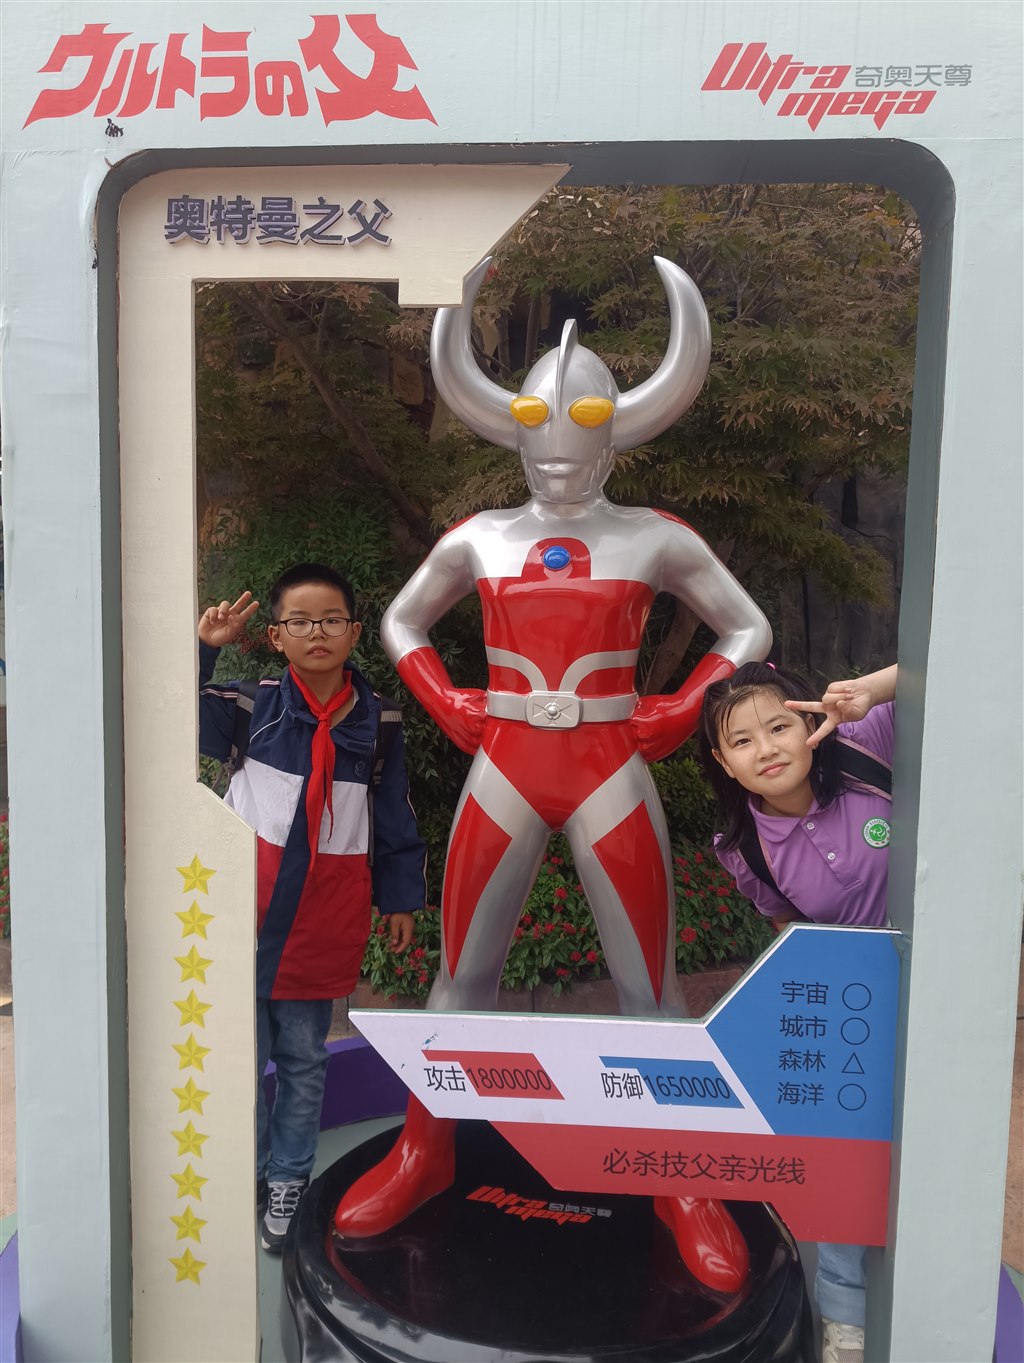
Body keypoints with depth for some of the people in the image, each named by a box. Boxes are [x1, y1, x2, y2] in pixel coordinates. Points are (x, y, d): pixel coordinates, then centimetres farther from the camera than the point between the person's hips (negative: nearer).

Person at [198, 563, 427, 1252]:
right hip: (248, 902, 0)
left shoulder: (378, 719, 0)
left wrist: (400, 898, 10)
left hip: (327, 911, 1)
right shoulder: (253, 703, -4)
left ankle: (288, 1178, 33)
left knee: (304, 1056, 14)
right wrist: (201, 647, -16)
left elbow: (395, 814, 7)